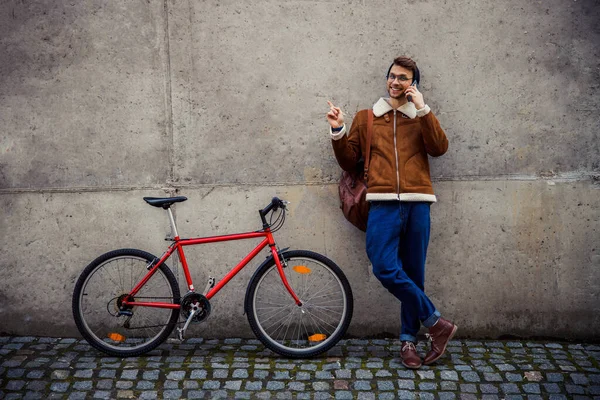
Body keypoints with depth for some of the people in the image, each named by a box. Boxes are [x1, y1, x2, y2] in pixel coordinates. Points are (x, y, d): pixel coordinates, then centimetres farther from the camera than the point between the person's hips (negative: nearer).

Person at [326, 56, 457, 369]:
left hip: (416, 203, 1)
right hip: (383, 203, 0)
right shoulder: (366, 118, 19)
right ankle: (436, 323, 1)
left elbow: (439, 147, -2)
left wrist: (422, 108, -6)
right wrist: (338, 132, 2)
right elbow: (348, 161, 16)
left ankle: (409, 339, 19)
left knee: (413, 274, 3)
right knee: (385, 268, -16)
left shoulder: (421, 117, 18)